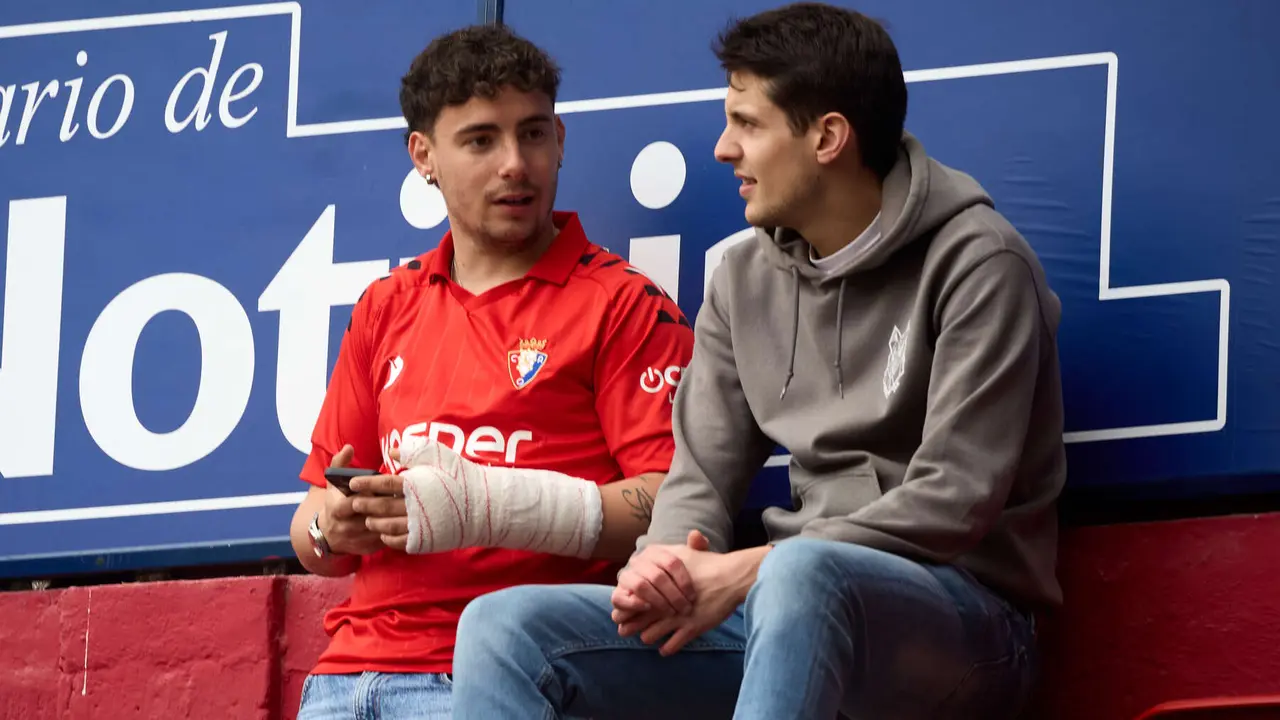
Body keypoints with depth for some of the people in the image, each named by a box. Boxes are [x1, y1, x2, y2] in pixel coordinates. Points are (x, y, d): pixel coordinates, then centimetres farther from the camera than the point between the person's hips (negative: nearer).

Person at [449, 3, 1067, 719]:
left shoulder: (976, 263, -7)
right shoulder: (747, 281, 13)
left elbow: (954, 502, -14)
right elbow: (703, 478, 11)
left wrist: (748, 572, -18)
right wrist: (663, 566, -14)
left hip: (962, 614, -7)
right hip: (793, 607, 7)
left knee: (801, 573, -42)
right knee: (505, 627, -12)